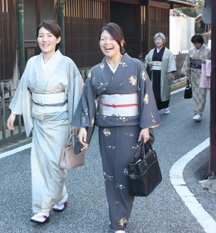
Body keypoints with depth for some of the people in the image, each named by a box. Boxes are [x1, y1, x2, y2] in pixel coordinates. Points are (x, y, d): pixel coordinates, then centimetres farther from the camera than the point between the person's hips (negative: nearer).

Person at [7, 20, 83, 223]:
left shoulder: (66, 64, -10)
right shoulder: (32, 63, 4)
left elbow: (76, 93, -7)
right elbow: (24, 89, 11)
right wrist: (14, 112, 11)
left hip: (58, 120, -5)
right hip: (38, 120, 5)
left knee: (53, 161, -1)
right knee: (40, 161, 7)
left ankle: (44, 208, 9)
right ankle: (60, 195, 27)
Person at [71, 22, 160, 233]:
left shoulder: (135, 66, -5)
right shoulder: (96, 71, 4)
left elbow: (146, 96, -6)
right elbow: (88, 99, 4)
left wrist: (146, 126, -10)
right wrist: (83, 126, -4)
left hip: (131, 128, -3)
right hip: (107, 128, 3)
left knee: (126, 173, -2)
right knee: (110, 173, 8)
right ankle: (117, 216, 23)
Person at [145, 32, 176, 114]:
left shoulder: (167, 52, -1)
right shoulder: (151, 52, 13)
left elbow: (171, 62, -9)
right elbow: (146, 59, 22)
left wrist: (170, 72, -22)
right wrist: (148, 63, -1)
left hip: (163, 75, -3)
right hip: (153, 74, 3)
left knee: (164, 91, 3)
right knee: (154, 91, -3)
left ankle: (166, 106, 23)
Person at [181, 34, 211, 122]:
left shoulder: (207, 51, -2)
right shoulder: (191, 51, 8)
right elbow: (187, 63, 12)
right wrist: (187, 74, 8)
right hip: (193, 74, 4)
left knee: (201, 93, -8)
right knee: (195, 93, 6)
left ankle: (199, 113, -9)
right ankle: (196, 113, 13)